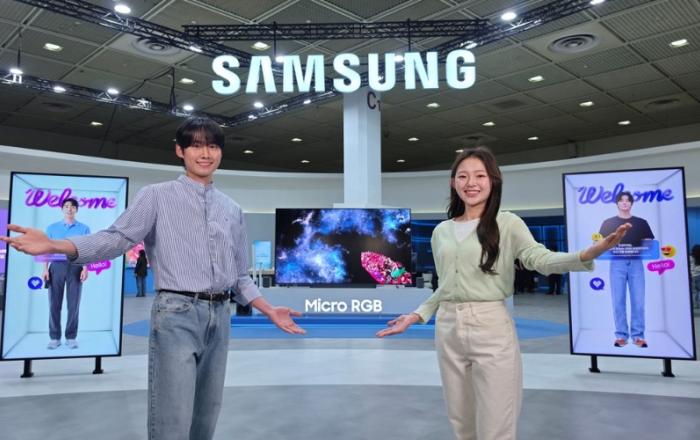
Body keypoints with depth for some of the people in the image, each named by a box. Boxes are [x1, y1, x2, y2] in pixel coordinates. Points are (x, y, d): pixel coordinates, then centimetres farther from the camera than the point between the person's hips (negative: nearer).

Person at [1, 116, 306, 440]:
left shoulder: (232, 209, 15)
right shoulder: (157, 196, 3)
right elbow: (117, 237, -11)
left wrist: (270, 311, 12)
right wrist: (54, 245, -26)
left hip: (219, 316, 5)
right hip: (176, 314, -4)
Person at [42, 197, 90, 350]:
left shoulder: (84, 228, 9)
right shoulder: (52, 227, 12)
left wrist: (85, 269, -7)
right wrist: (45, 269, -2)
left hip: (75, 267, -1)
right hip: (56, 266, 1)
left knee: (73, 304, 0)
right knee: (54, 304, 1)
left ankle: (71, 337, 8)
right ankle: (54, 337, 9)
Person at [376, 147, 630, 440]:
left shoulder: (507, 223, -2)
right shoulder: (441, 231, 11)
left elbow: (539, 258, -17)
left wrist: (588, 255, -34)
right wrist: (416, 316, 15)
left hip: (491, 328, -4)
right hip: (448, 330, 5)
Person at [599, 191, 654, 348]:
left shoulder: (641, 223, 13)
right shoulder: (608, 223, 10)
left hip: (636, 263, 1)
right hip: (617, 263, -1)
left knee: (638, 300, -2)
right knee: (618, 301, -1)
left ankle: (638, 336, 5)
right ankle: (621, 335, 4)